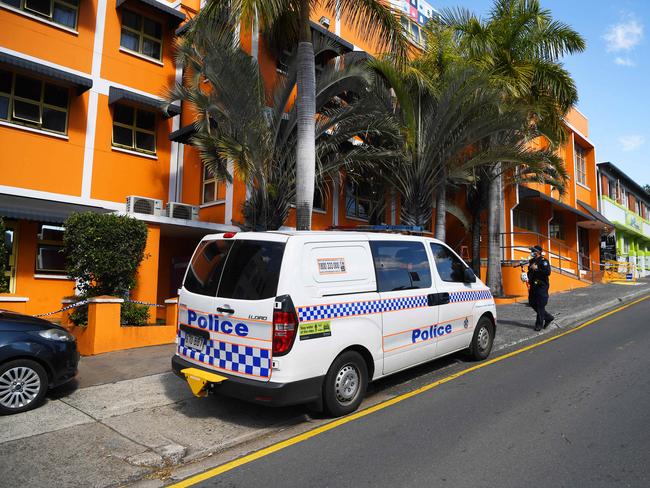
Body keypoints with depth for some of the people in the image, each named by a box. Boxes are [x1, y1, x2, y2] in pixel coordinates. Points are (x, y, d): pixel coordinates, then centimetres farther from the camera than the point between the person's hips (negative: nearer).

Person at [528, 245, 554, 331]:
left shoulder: (544, 261, -9)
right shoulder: (532, 261, 14)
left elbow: (548, 272, -22)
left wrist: (537, 268, -24)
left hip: (541, 286, -8)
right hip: (533, 286, 8)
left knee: (540, 306, -4)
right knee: (533, 304, 11)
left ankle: (539, 324, 4)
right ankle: (548, 317, 28)